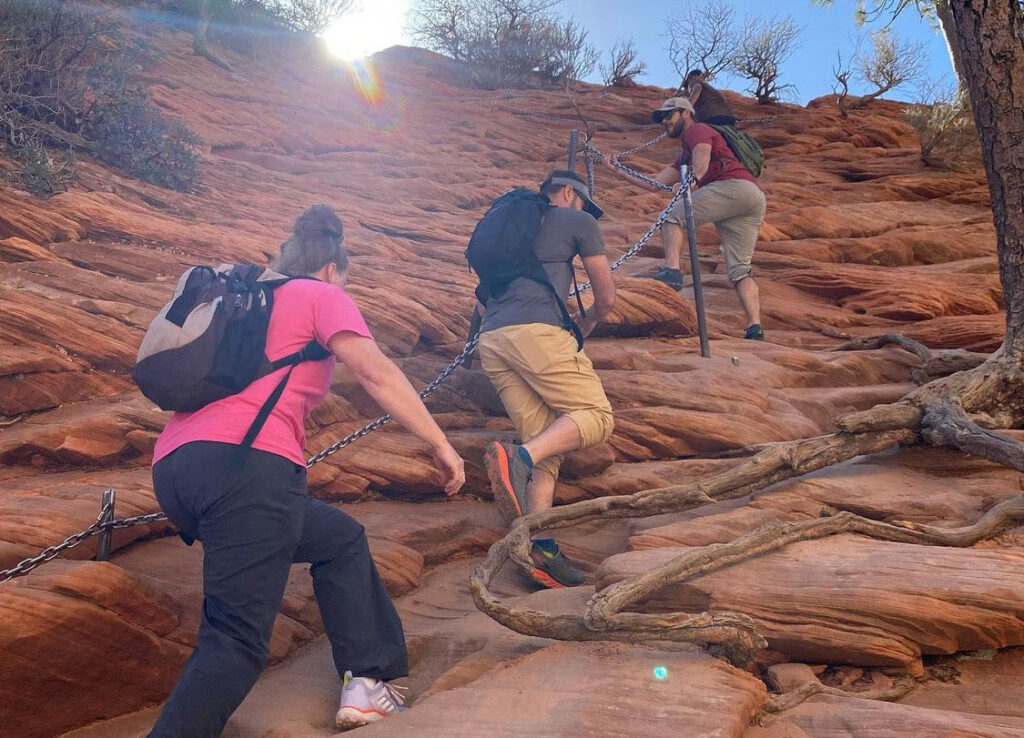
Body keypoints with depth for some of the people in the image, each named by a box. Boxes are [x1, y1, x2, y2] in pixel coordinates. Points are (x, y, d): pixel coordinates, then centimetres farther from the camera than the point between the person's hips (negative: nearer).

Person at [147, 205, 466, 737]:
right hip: (247, 460, -8)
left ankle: (365, 686, 16)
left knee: (342, 540, 21)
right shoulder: (321, 295, 11)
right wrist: (441, 445, -1)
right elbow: (374, 372, -4)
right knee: (237, 641, -9)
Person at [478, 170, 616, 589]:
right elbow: (606, 296, 18)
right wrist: (585, 325, 37)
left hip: (490, 340, 7)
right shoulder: (577, 221, 16)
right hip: (537, 331, -7)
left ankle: (542, 548, -7)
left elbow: (483, 302, 34)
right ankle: (518, 458, -27)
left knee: (547, 446, 6)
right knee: (596, 418, -2)